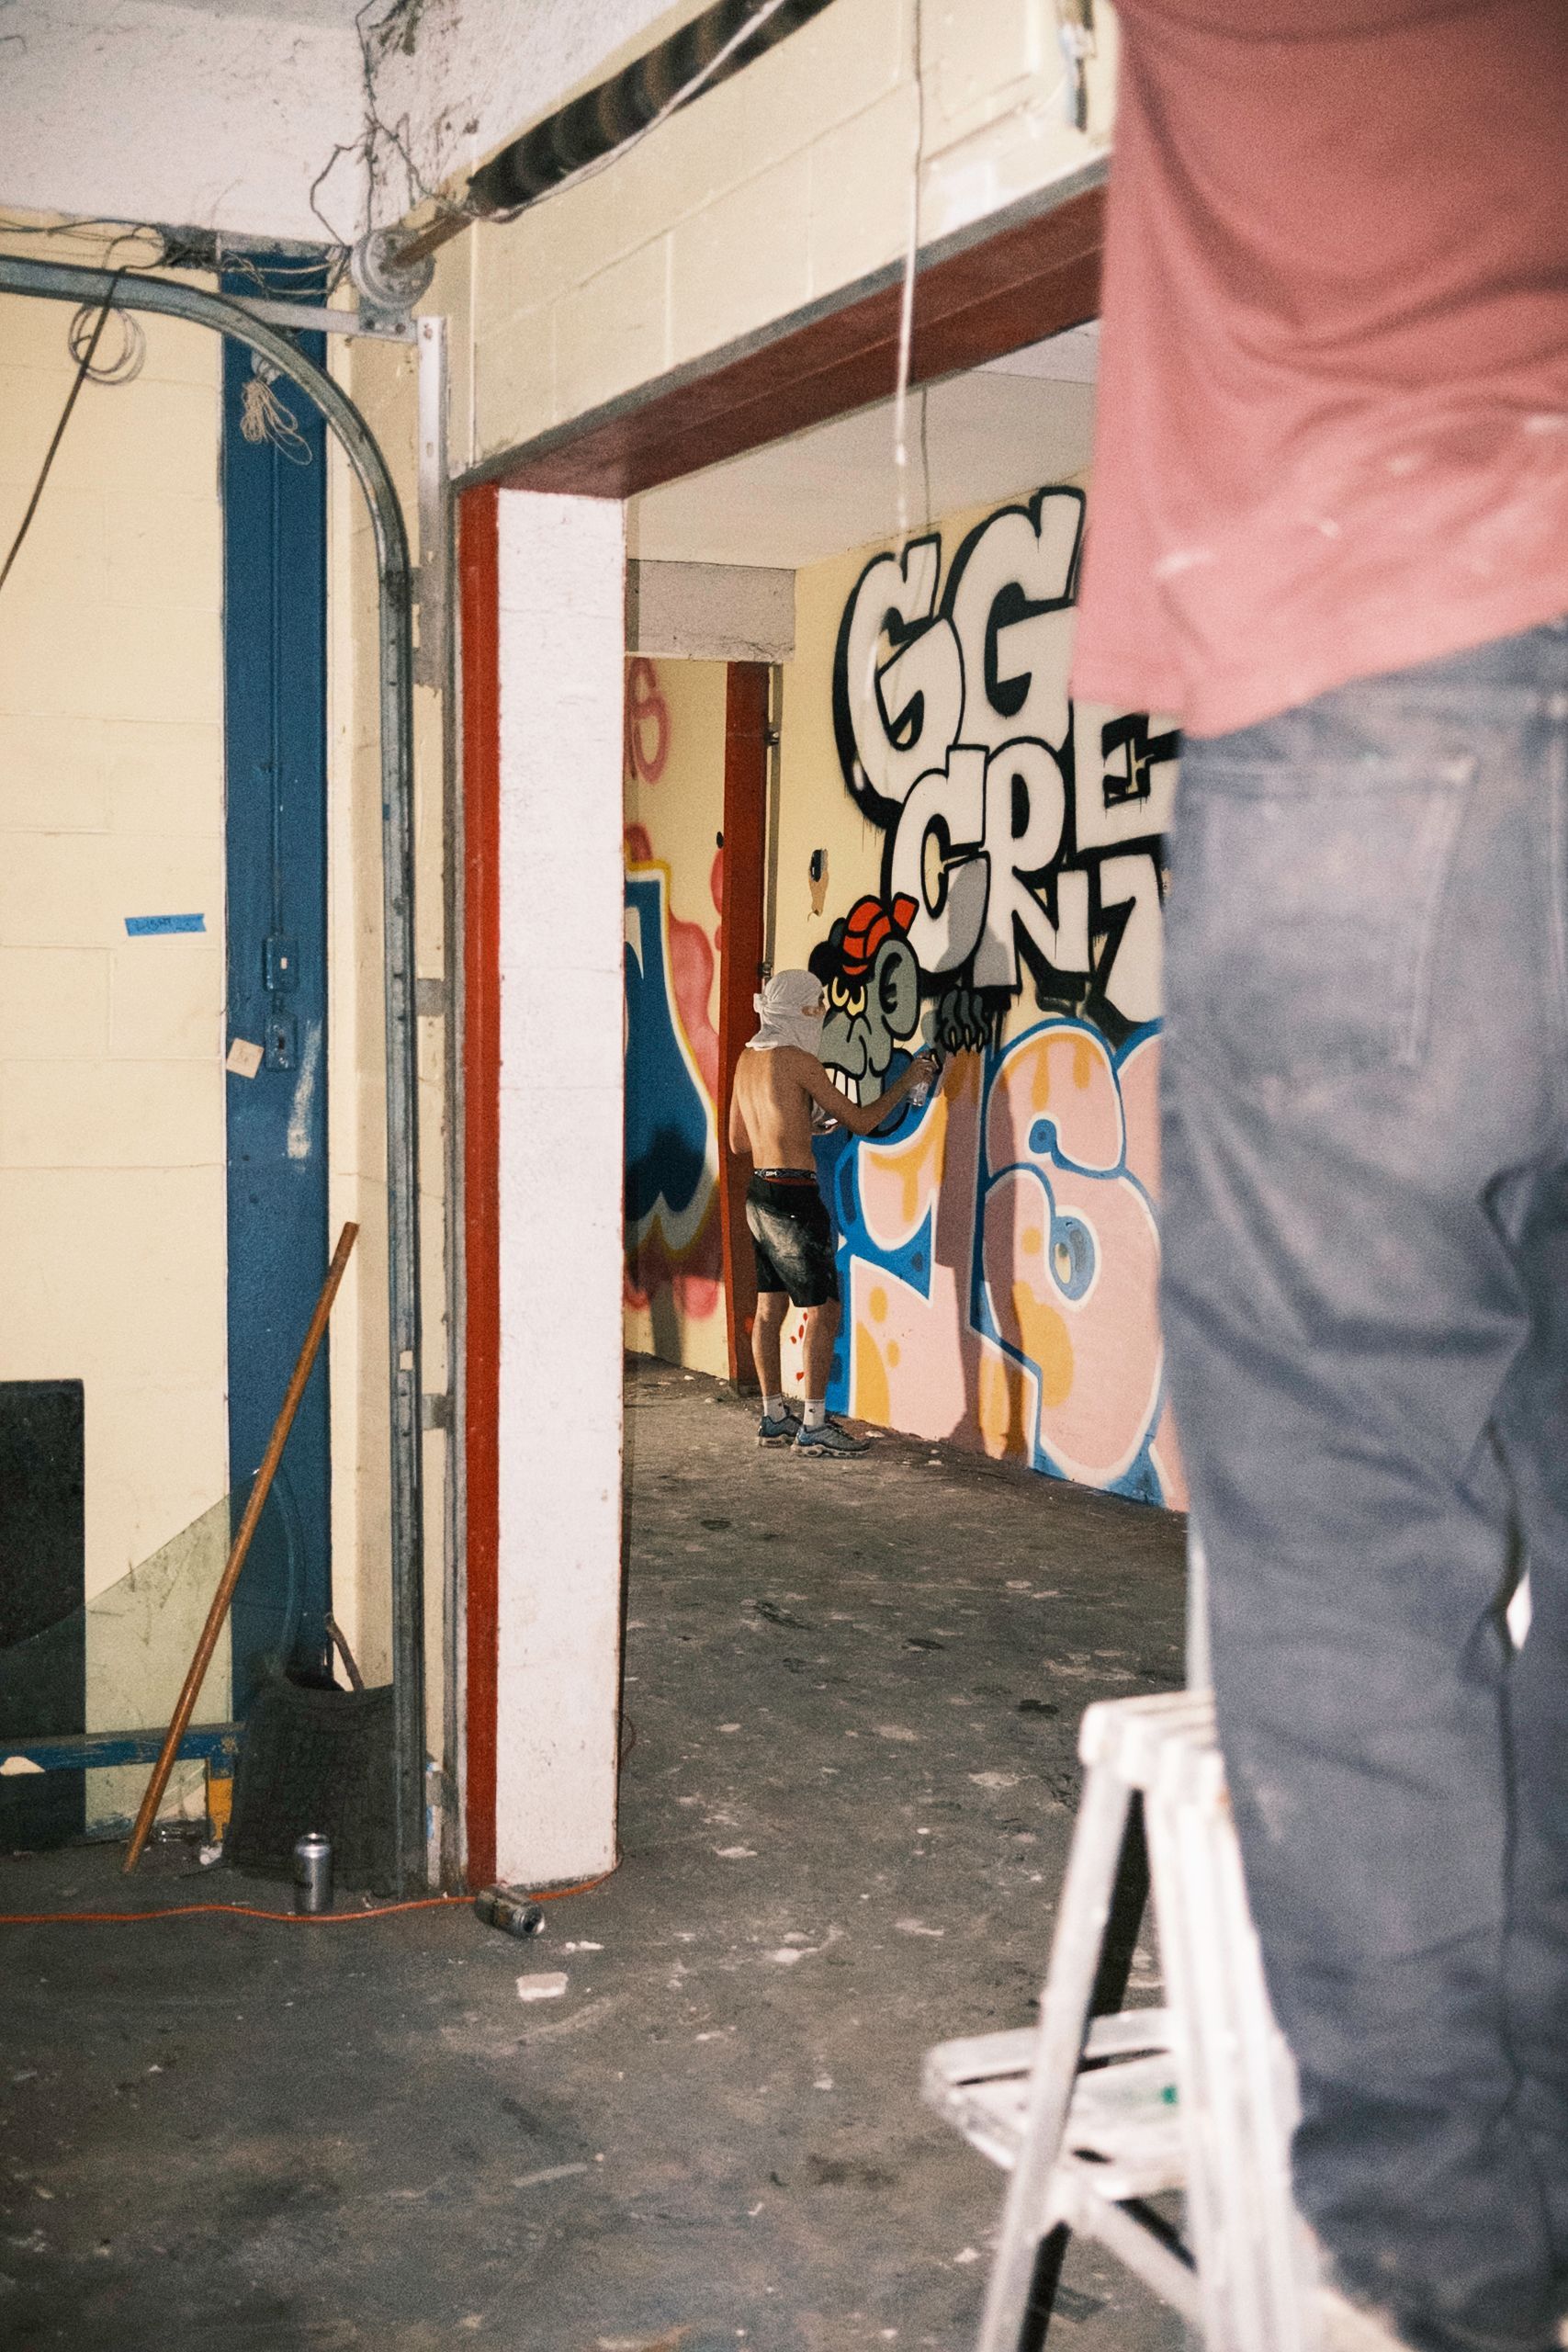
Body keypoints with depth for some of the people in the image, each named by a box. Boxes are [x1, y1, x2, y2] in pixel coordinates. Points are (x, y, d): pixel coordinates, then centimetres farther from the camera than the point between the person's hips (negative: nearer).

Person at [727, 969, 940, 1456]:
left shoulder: (748, 1059, 11)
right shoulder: (798, 1061, -14)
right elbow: (861, 1121, -9)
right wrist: (907, 1081, 3)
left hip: (759, 1192, 9)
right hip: (795, 1196, -9)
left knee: (770, 1307, 13)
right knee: (822, 1310, -4)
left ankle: (775, 1417, 19)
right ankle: (813, 1426, -4)